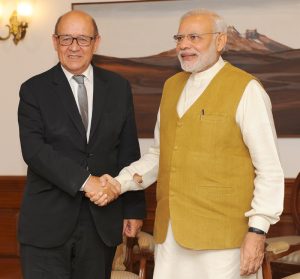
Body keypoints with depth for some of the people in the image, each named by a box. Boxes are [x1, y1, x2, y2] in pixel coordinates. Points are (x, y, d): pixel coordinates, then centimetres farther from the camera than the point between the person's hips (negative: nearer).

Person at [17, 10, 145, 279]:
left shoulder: (118, 87, 8)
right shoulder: (34, 90, 0)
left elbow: (129, 152, 9)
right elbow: (33, 149, -12)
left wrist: (134, 208, 6)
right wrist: (83, 180, -22)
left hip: (103, 221, 2)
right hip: (48, 222, -2)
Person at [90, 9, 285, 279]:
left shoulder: (245, 89, -8)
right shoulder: (172, 86, 12)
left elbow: (269, 169, -10)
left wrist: (257, 231, -15)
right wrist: (121, 183, 4)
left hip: (222, 236, -6)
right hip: (171, 232, 6)